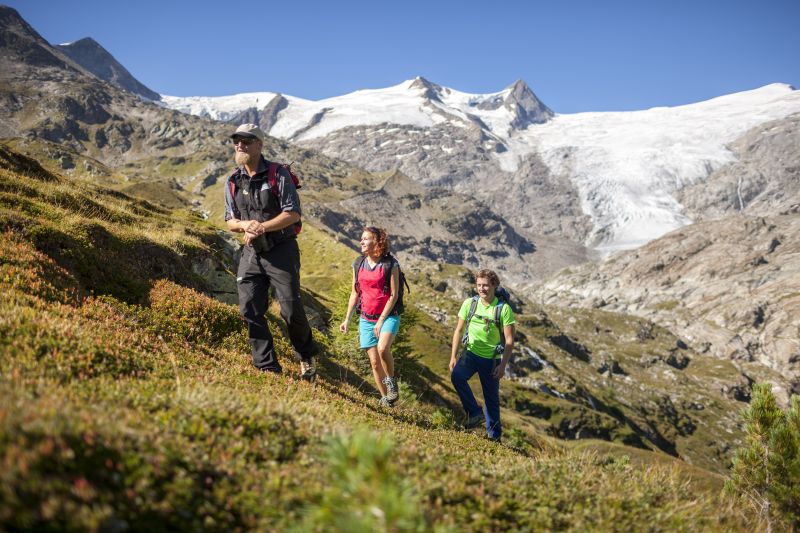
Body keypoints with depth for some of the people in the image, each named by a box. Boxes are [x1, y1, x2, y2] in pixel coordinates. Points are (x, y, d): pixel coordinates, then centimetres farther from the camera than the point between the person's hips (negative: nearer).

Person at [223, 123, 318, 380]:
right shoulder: (232, 181, 6)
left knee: (291, 309, -6)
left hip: (281, 250, -5)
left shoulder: (279, 175, -8)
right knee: (250, 310, -2)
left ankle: (307, 357, 21)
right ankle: (268, 368, 8)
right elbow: (230, 221, 10)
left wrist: (262, 227, -22)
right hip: (251, 252, 5)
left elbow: (293, 214, -12)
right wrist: (245, 225, -13)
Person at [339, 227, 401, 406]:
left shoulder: (390, 264, -9)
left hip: (388, 316, -4)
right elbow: (354, 293, 12)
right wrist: (347, 319, 10)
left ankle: (391, 381, -4)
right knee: (374, 362, 4)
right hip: (366, 319, 5)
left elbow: (393, 295, -11)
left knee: (382, 349, -30)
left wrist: (381, 321, -14)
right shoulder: (358, 264, 5)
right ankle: (385, 400, 17)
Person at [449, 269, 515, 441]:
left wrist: (503, 365, -18)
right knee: (456, 376, -26)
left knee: (491, 398, 6)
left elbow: (510, 340, -10)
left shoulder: (504, 308, -11)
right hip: (471, 352, 2)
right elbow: (459, 330, 6)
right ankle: (475, 412, -9)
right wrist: (453, 356, 0)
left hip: (491, 359, -2)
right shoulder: (469, 303, -2)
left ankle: (494, 435, 24)